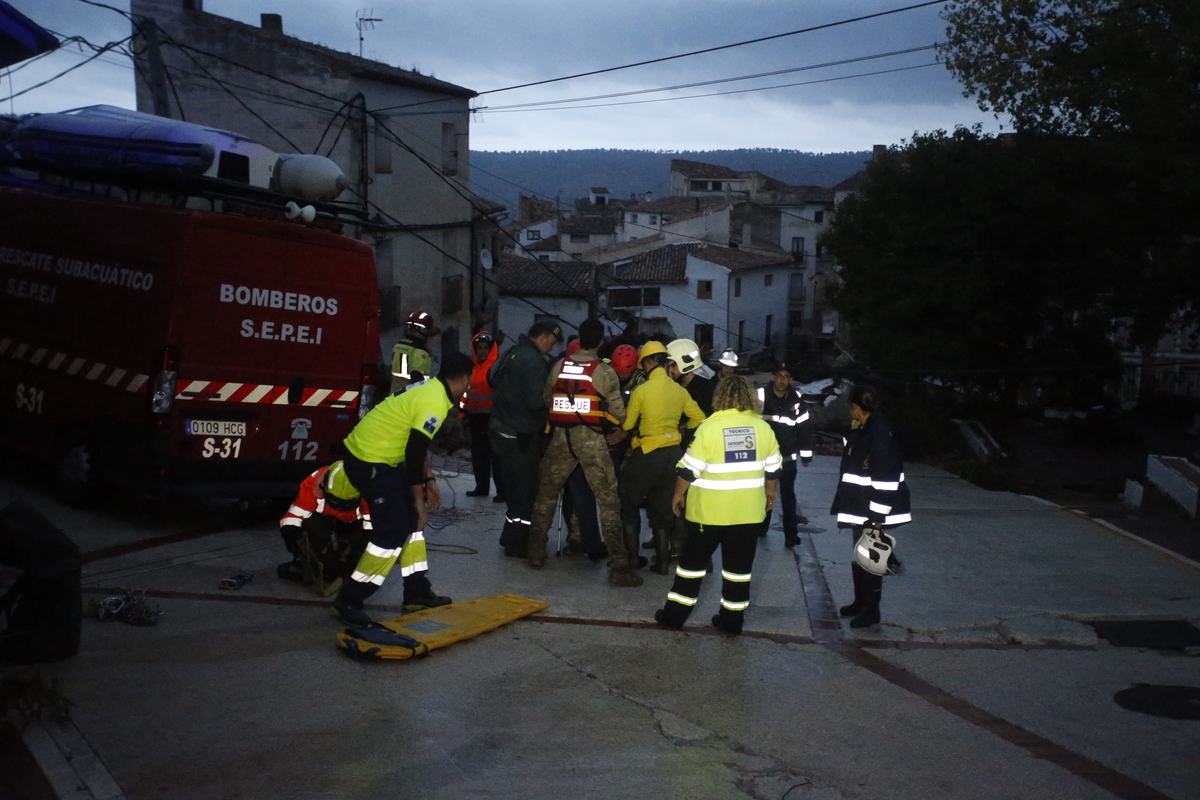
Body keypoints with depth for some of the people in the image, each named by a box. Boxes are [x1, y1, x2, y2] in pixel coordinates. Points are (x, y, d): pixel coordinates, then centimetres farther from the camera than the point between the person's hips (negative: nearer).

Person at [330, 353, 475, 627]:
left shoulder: (430, 388, 9)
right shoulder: (434, 403, -21)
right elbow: (414, 452, -20)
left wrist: (428, 481, 20)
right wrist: (419, 496, -8)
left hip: (381, 458, 10)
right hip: (369, 461, -10)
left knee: (412, 520, 13)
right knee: (393, 532, -7)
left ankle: (418, 593, 21)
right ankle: (349, 600, 3)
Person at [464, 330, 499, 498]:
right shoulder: (472, 368, 14)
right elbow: (466, 392, 17)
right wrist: (464, 414, 14)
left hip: (492, 417, -8)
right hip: (475, 417, 8)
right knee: (478, 454, 13)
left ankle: (502, 489, -3)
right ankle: (481, 487, 23)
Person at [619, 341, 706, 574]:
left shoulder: (641, 391, -12)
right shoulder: (680, 391, 2)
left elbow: (627, 425, -5)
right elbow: (699, 419, 6)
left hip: (647, 454, -5)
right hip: (673, 453, 5)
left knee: (629, 503, 12)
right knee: (662, 507, 15)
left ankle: (631, 555, 12)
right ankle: (662, 561, 17)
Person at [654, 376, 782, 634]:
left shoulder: (709, 427, -13)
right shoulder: (763, 427, -1)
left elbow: (689, 468, -11)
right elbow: (773, 468, 8)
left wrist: (679, 494, 3)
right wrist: (770, 492, 24)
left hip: (710, 510, -3)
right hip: (749, 511, 3)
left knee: (693, 560, 10)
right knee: (739, 565, 12)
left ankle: (676, 613, 16)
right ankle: (733, 618, 18)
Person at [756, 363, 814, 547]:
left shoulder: (797, 399, -5)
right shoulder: (761, 395, -13)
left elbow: (804, 428, 3)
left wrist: (806, 455, 6)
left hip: (788, 457, 1)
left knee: (788, 495, 5)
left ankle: (790, 534, 9)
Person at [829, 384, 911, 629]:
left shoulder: (878, 433, -23)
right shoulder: (864, 430, 9)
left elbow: (887, 478, -25)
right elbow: (852, 460, 20)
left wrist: (878, 516, -24)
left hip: (873, 512, -10)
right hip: (860, 509, 10)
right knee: (859, 556, 19)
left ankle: (871, 610, 13)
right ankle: (860, 602, 33)